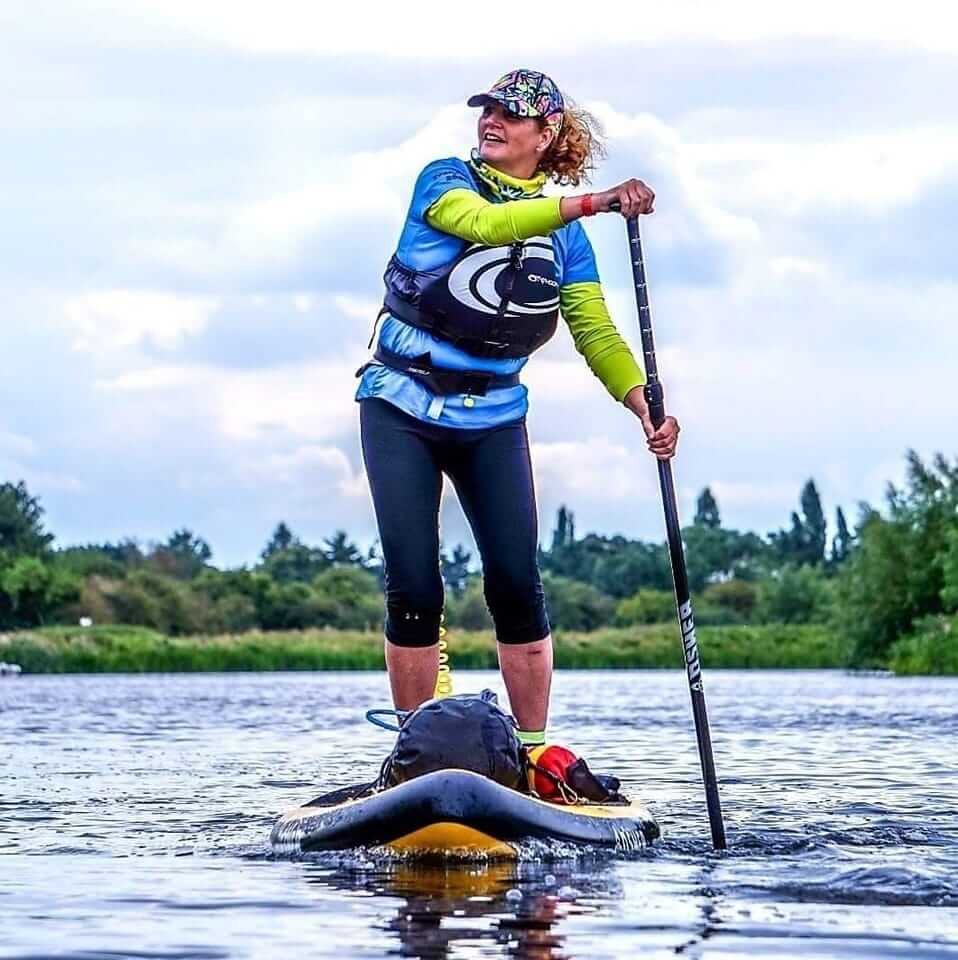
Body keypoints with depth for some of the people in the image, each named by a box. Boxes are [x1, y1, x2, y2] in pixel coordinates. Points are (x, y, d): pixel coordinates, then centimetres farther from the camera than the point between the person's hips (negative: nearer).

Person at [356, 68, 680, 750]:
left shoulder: (564, 233, 6)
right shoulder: (445, 180, -3)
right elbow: (483, 223, -26)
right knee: (414, 588, -5)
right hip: (402, 412, -2)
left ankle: (534, 749, 0)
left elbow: (597, 334, -1)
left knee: (517, 583, -6)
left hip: (494, 423, 2)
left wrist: (646, 408, -18)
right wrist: (592, 202, -38)